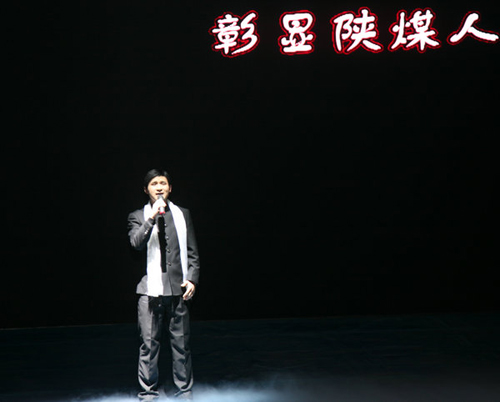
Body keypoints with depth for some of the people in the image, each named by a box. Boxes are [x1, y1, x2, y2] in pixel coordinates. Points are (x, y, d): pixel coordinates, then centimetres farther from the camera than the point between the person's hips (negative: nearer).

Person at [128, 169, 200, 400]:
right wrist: (152, 218, -16)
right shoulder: (138, 217, 8)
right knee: (149, 345, -1)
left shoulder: (182, 215, 14)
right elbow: (136, 243, -10)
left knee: (181, 344, 5)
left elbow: (192, 252, 14)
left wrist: (192, 279, 2)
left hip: (178, 288, 2)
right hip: (150, 290, -2)